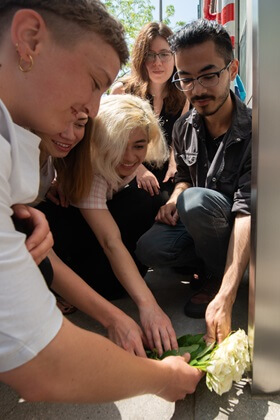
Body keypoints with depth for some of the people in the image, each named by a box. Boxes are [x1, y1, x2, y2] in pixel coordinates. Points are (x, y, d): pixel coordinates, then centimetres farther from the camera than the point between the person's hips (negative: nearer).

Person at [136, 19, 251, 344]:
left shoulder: (252, 130, -22)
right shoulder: (184, 127, -4)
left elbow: (246, 211, -32)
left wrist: (225, 299, -42)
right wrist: (174, 200, -13)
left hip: (237, 231, -4)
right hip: (199, 226, 4)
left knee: (197, 200, -34)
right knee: (149, 248, -24)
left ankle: (216, 279, -8)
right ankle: (210, 265, 4)